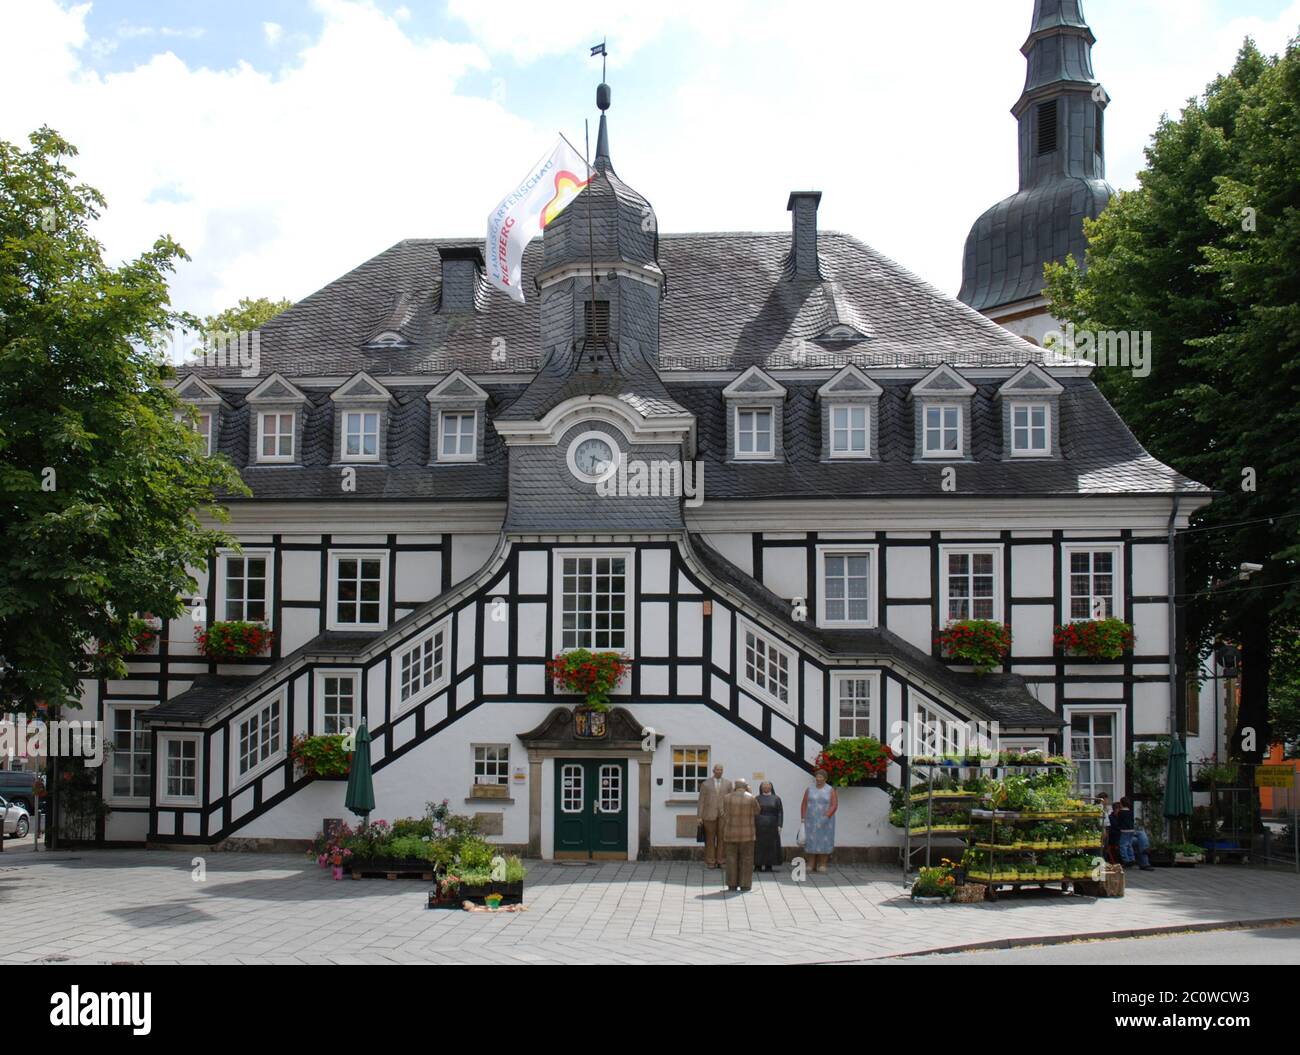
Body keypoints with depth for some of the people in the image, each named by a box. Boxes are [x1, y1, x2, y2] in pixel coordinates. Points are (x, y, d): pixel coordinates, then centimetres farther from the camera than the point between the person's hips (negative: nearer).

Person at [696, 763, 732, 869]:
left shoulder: (728, 783, 10)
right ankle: (710, 861, 7)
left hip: (723, 815, 1)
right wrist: (700, 816, -1)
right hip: (710, 815, -1)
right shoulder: (706, 784, 7)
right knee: (710, 838, 2)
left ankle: (720, 861, 8)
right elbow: (701, 801, 4)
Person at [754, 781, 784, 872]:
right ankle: (758, 865, 6)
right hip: (759, 826, 0)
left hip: (771, 827, 0)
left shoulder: (776, 798, 3)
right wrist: (752, 825, -4)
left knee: (771, 845, 1)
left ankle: (769, 865, 7)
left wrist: (779, 826, -6)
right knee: (759, 845, 0)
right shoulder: (757, 799, 5)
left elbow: (780, 812, 1)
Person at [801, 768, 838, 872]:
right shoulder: (810, 790, 5)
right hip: (812, 821, 2)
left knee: (824, 841, -2)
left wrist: (827, 817, -23)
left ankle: (822, 865, 3)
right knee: (811, 841, 0)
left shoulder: (831, 790, -3)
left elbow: (834, 805, -11)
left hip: (825, 820, -2)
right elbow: (804, 805, 4)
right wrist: (803, 820, -5)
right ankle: (811, 865, 4)